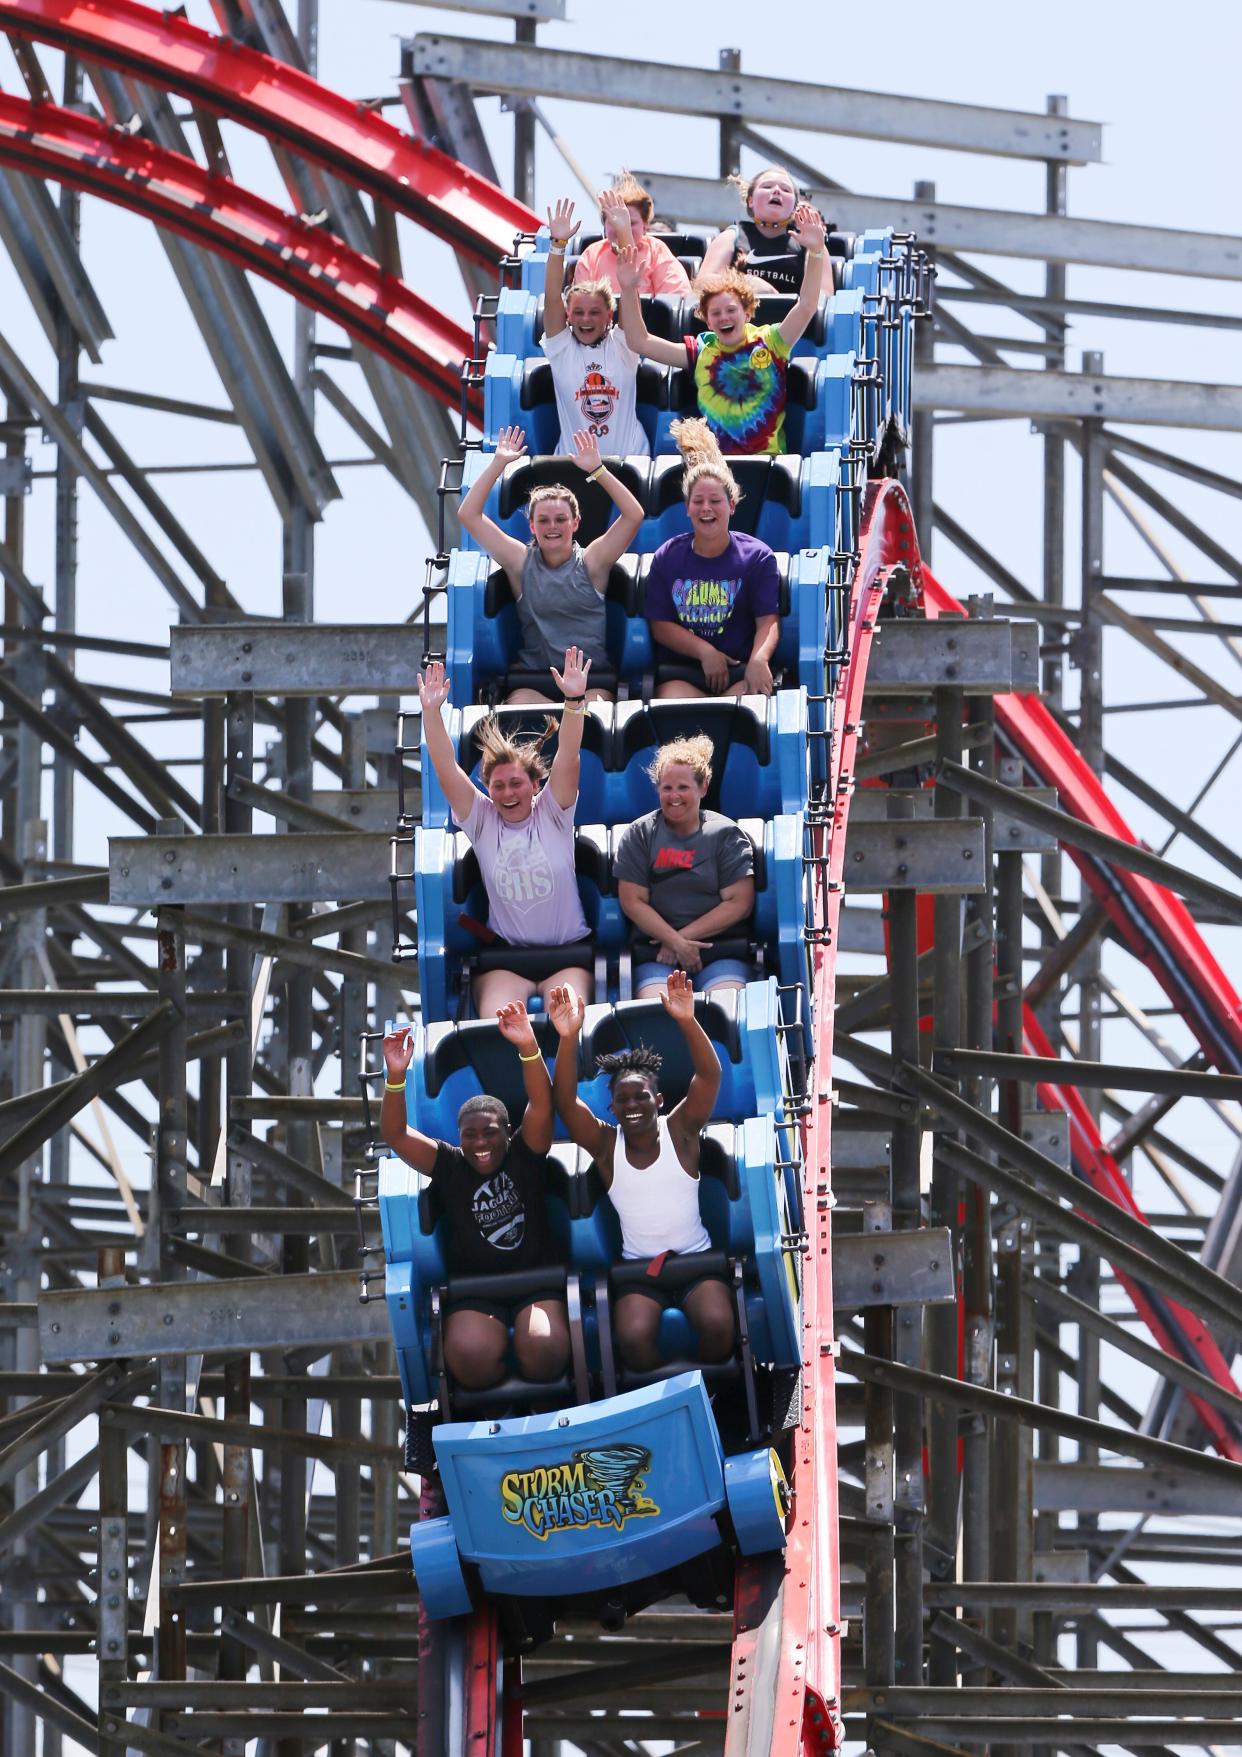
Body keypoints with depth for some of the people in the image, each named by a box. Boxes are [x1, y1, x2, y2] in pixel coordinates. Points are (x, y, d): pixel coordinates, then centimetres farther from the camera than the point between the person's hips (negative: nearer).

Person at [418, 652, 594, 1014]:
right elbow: (446, 769, -2)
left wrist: (574, 700, -24)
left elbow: (568, 759, -10)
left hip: (567, 953, -1)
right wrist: (431, 712, -14)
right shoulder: (481, 820, 6)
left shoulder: (552, 813, 4)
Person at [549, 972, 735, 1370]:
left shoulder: (680, 1131, -2)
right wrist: (568, 1038, -32)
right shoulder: (605, 1144, -1)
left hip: (696, 1258, -1)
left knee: (718, 1324, -29)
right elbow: (564, 1100, -16)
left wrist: (686, 1021, -34)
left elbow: (709, 1076, -17)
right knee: (633, 1336, -29)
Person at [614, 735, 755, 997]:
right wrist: (675, 942, -9)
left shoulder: (726, 835, 10)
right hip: (657, 956, 0)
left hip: (719, 954, 0)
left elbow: (740, 903, 2)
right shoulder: (639, 835, 12)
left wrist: (684, 936, -6)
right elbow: (632, 902, 5)